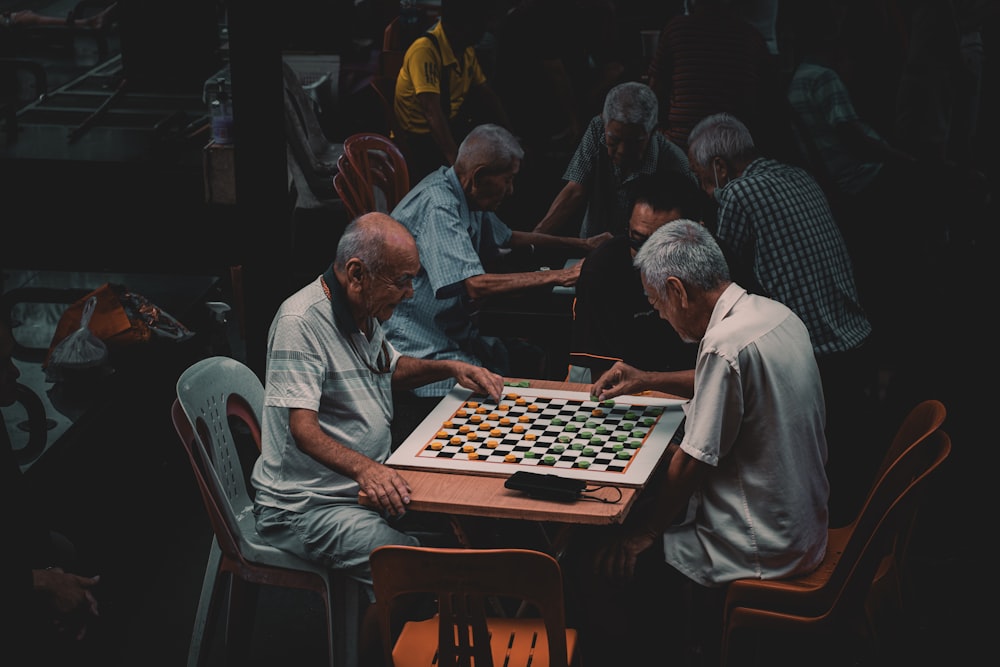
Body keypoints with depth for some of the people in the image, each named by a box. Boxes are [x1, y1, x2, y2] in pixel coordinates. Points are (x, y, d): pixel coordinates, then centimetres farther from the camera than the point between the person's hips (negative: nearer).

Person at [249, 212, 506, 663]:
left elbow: (389, 368, 30)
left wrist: (449, 368, 13)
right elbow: (302, 428, -27)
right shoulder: (300, 321, -20)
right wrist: (364, 468, -44)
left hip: (371, 484, 9)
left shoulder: (366, 310, 10)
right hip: (307, 504, -9)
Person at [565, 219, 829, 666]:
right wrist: (649, 381, 22)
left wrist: (646, 533, -7)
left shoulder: (725, 343, -26)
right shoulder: (776, 313, 3)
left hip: (760, 551, -10)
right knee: (648, 491, 25)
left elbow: (693, 462, -21)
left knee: (590, 560, -2)